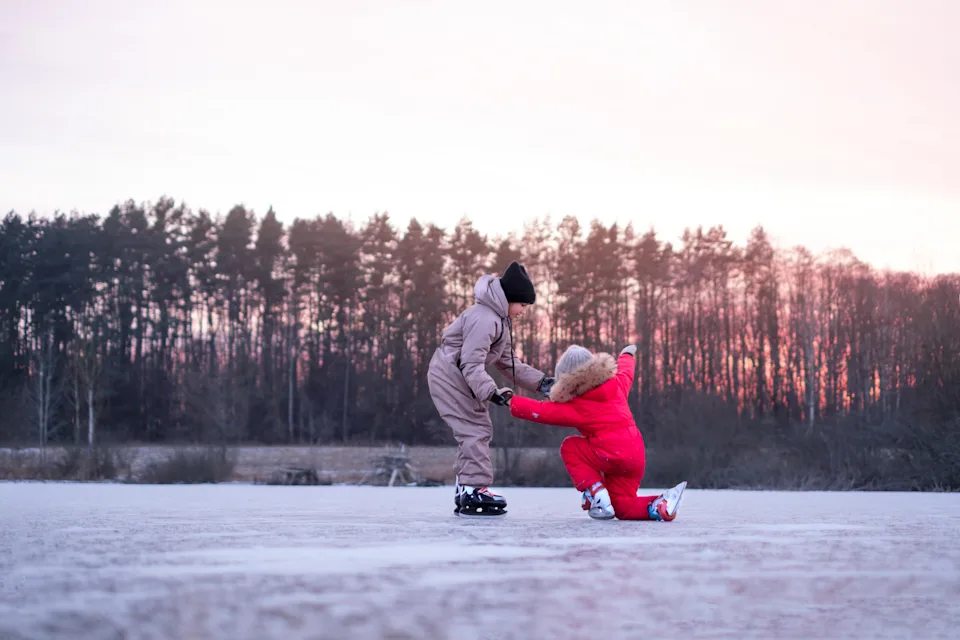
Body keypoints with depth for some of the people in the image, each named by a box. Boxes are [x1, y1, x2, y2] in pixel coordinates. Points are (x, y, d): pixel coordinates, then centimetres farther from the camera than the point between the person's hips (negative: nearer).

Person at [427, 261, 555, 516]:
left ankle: (465, 490, 18)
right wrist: (491, 392, -36)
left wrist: (540, 381, 4)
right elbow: (472, 364, -28)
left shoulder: (500, 320, 13)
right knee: (475, 429, -14)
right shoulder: (485, 319, -22)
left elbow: (508, 362, 14)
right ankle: (474, 489, -15)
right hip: (450, 374, -11)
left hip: (457, 376, 11)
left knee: (476, 429, 13)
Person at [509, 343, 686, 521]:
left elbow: (542, 411, -2)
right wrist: (627, 355, 57)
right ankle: (661, 505, -12)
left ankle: (597, 496, 1)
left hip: (612, 455, -7)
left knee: (569, 448, 14)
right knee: (623, 508, 16)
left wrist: (511, 402, 9)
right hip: (637, 455, 8)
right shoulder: (616, 384, 12)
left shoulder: (576, 406, -5)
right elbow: (626, 373, 35)